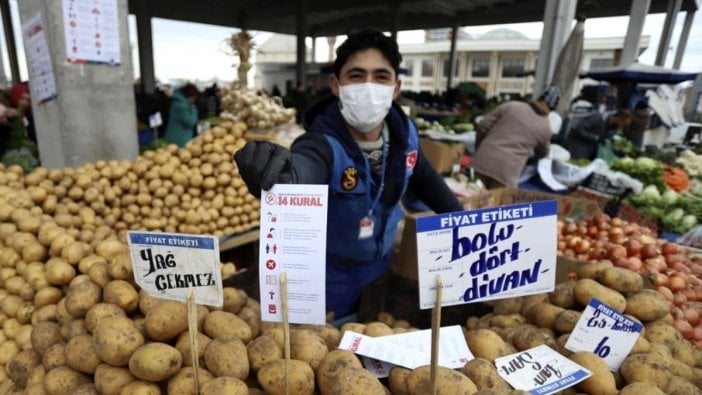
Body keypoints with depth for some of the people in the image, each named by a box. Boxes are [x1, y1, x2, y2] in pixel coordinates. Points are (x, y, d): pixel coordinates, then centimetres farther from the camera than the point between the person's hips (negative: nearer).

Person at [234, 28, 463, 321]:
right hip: (327, 280, -5)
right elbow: (301, 171, -54)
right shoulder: (322, 143, -30)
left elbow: (425, 180, 6)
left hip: (380, 269, 5)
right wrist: (281, 176, -77)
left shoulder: (404, 133, -13)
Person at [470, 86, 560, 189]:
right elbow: (542, 153, 30)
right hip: (506, 172, -1)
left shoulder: (510, 106, 8)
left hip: (482, 161, 1)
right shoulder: (546, 128, 11)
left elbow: (483, 126, 5)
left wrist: (479, 151, 19)